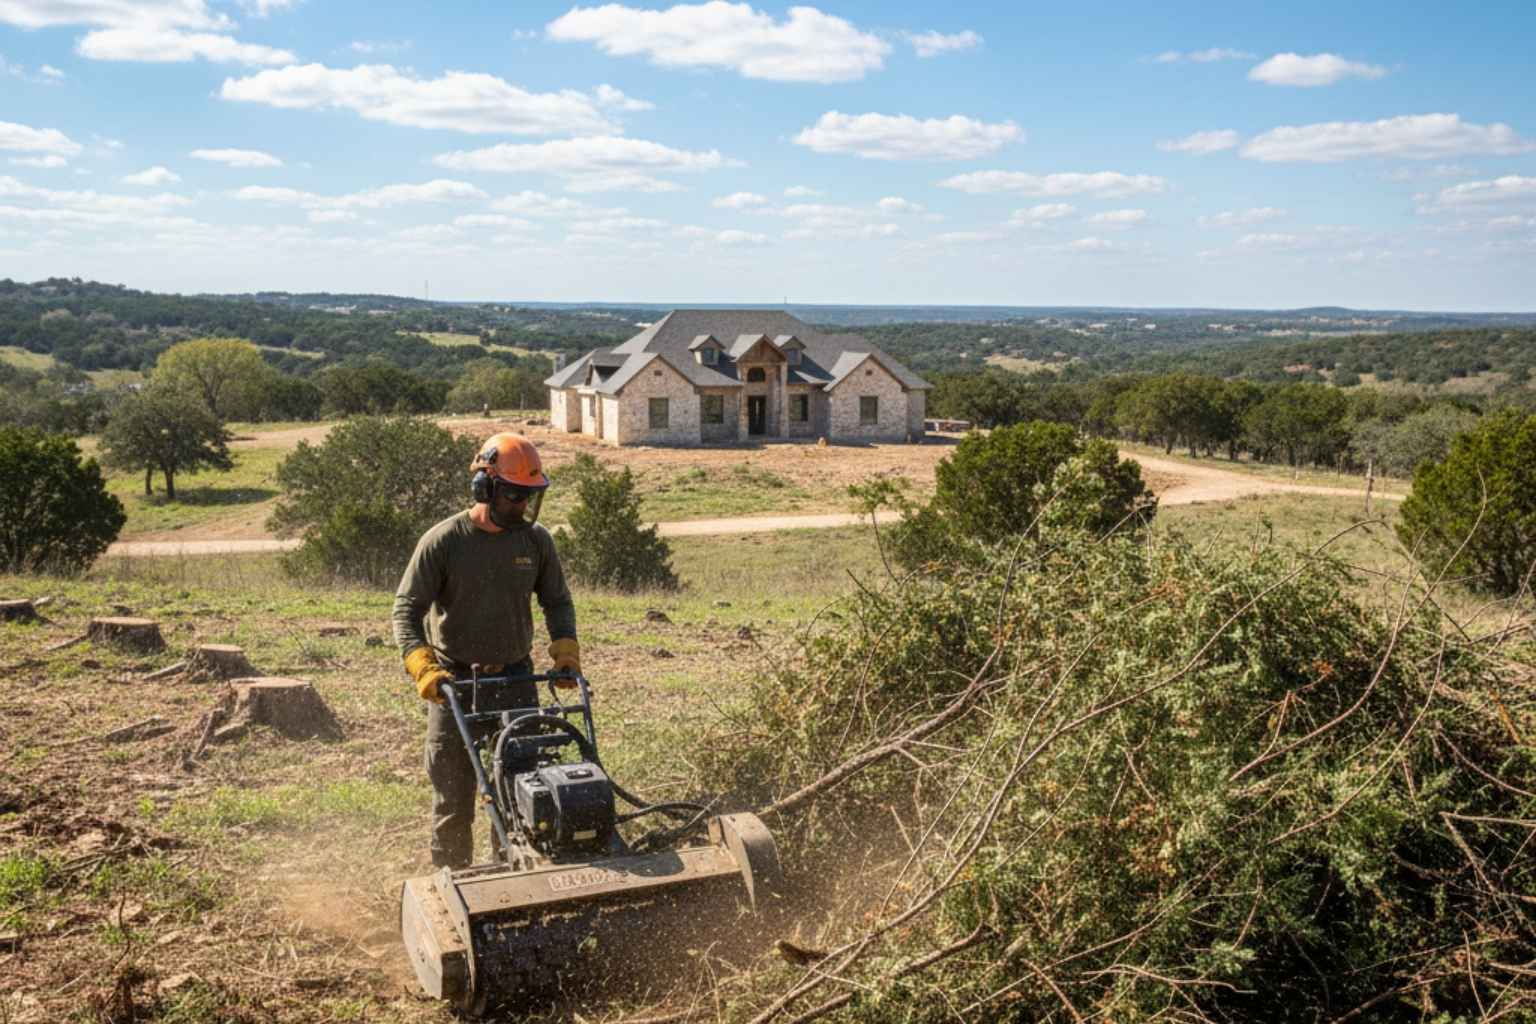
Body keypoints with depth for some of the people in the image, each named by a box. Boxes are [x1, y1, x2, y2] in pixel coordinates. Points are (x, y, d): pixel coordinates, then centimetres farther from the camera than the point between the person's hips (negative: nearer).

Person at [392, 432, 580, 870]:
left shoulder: (537, 541, -1)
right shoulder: (442, 541, -12)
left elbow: (557, 601, 10)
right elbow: (406, 609, -12)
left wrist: (565, 649, -6)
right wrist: (423, 666, -25)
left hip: (515, 675, 3)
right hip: (454, 681, -3)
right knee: (454, 795, 4)